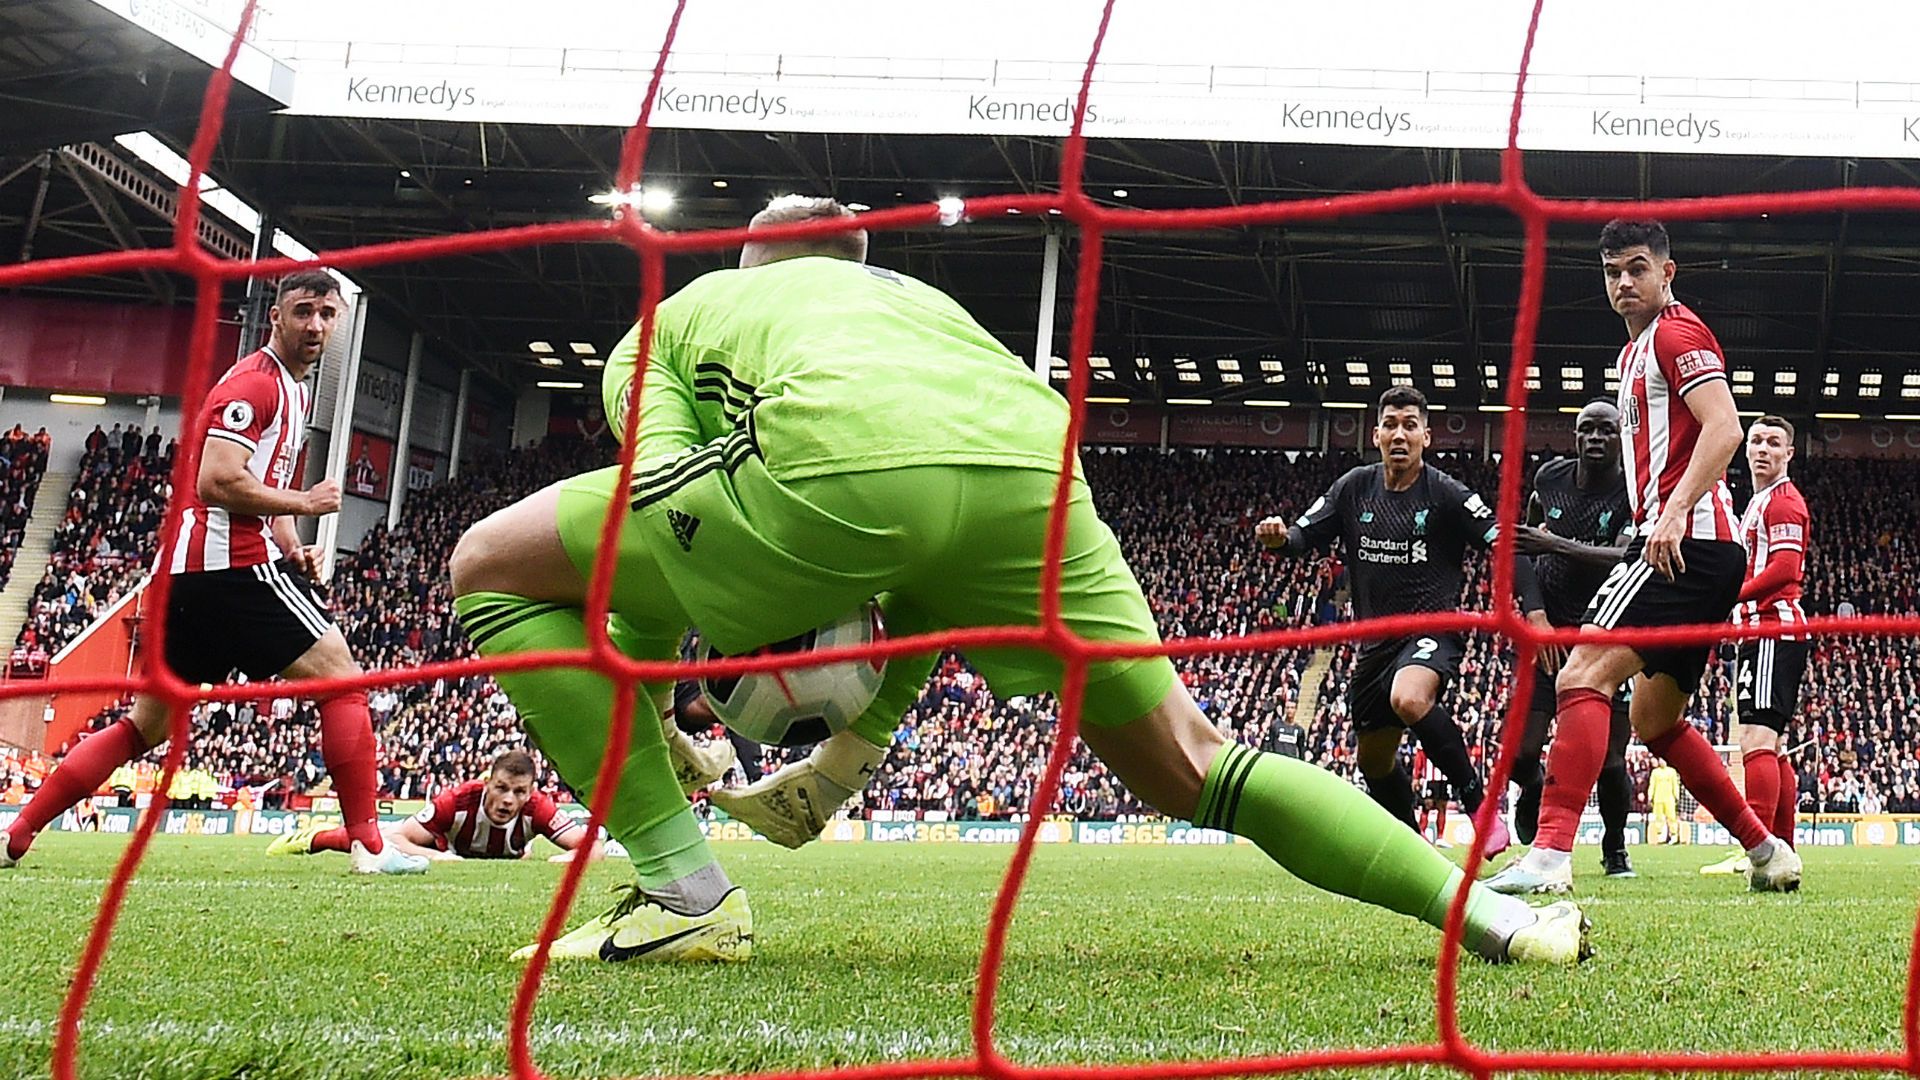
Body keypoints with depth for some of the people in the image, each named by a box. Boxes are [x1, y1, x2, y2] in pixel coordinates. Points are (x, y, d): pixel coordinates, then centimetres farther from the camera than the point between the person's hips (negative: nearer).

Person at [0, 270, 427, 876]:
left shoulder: (291, 389, 24)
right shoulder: (256, 381, -8)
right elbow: (218, 482, -19)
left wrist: (291, 548, 17)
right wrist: (305, 503, -9)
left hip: (188, 570, 10)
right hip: (231, 561, -10)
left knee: (148, 723, 14)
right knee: (341, 676, -7)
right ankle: (369, 846, -9)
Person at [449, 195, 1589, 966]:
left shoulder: (666, 317, 36)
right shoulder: (916, 296, 46)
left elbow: (655, 497, 18)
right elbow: (939, 574, 39)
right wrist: (863, 738, 43)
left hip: (840, 457, -4)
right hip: (1032, 470, 5)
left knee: (492, 568, 15)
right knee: (1187, 764, 23)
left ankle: (685, 894, 12)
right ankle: (1484, 910, 17)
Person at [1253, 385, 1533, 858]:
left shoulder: (1446, 494, -9)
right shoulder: (1355, 487, 3)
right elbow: (1305, 535, 5)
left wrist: (1534, 611, -23)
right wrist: (1280, 537, -19)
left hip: (1434, 628, -6)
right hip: (1377, 638, 6)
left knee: (1409, 699, -38)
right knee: (1373, 761, 15)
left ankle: (1477, 799, -20)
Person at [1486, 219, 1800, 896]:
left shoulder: (1676, 331, -3)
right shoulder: (1639, 350, 26)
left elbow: (1724, 429, -17)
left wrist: (1674, 512, -28)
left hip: (1688, 541, -11)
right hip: (1688, 550, 11)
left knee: (1584, 675, -20)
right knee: (1654, 718, 16)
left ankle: (1550, 855, -28)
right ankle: (1767, 852, 20)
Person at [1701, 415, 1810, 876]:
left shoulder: (1782, 501, -6)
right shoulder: (1760, 502, 25)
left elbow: (1785, 567, -18)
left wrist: (1732, 596, -16)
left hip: (1772, 630, -11)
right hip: (1761, 631, 11)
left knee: (1757, 738, -18)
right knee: (1770, 745, 12)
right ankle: (1782, 849, 16)